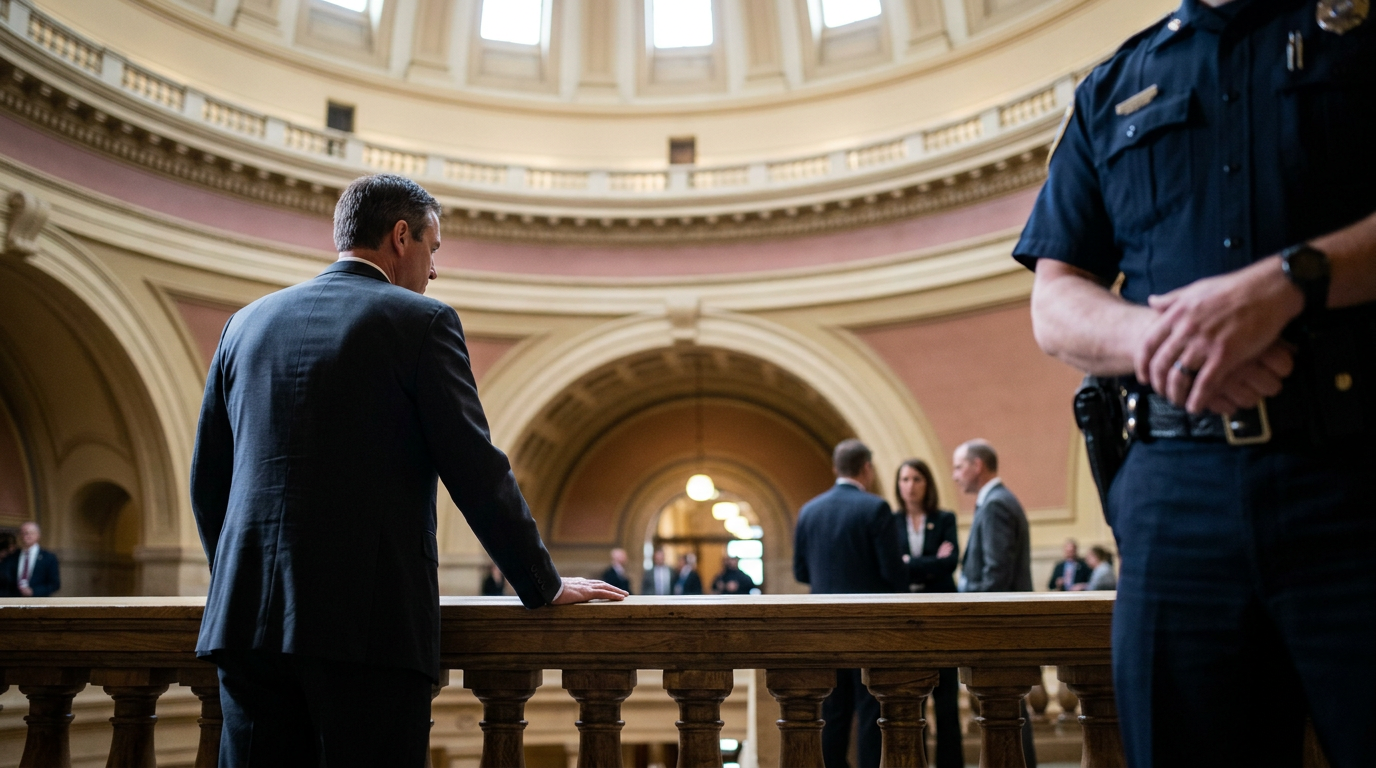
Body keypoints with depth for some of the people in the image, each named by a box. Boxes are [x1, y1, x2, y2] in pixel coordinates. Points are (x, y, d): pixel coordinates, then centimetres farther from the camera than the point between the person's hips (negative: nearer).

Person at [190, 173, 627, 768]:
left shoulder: (247, 322, 13)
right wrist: (545, 587, 4)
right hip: (371, 620, -5)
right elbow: (478, 473, -6)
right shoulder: (421, 321, -3)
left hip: (248, 619, 6)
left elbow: (207, 480, 17)